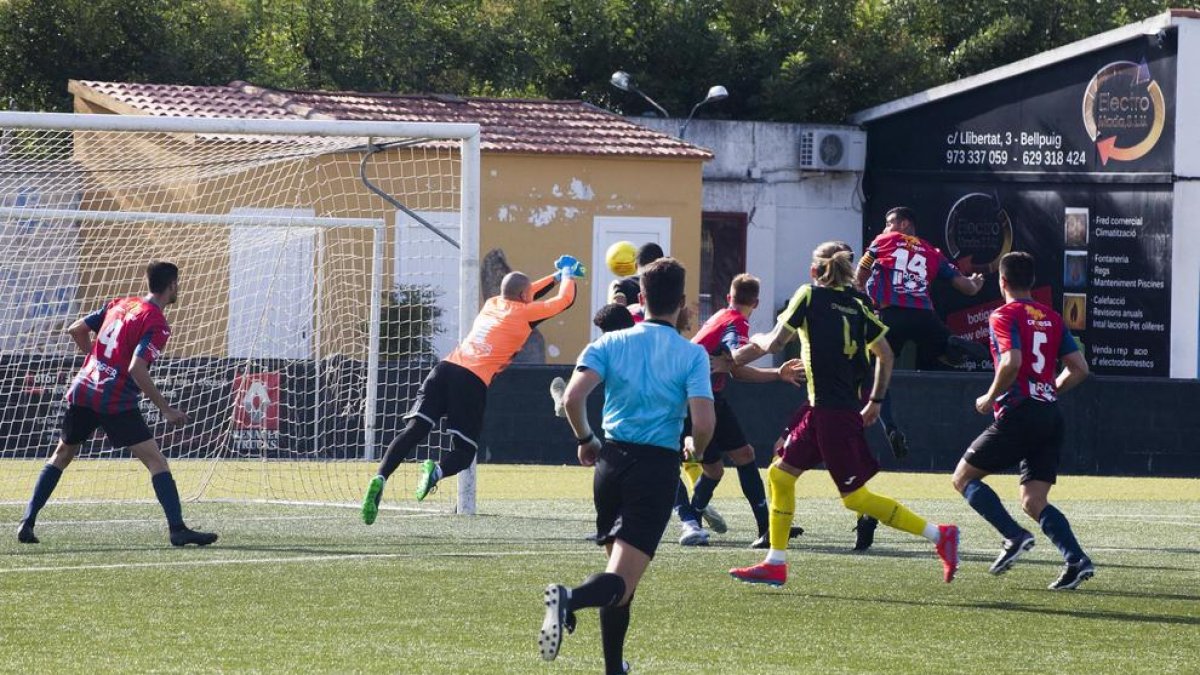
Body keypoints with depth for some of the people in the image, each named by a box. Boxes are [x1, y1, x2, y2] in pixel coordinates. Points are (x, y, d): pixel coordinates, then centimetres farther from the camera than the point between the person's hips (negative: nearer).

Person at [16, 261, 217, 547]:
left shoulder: (119, 305, 12)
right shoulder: (157, 325, -9)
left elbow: (76, 330, 17)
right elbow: (137, 369, -20)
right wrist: (166, 410, -16)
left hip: (82, 392, 7)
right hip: (116, 402, -7)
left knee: (62, 454, 21)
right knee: (156, 461, -5)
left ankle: (28, 522, 17)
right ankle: (177, 530, -14)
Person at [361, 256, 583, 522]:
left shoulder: (492, 303, 27)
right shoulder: (526, 313, 10)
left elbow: (520, 296, 49)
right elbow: (564, 300, 23)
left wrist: (555, 277, 57)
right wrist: (568, 276, 43)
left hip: (445, 369, 5)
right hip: (473, 382, -5)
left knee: (413, 431, -9)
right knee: (463, 453, 3)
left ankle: (380, 479, -30)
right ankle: (437, 470, -31)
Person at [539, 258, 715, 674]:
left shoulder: (610, 344, 3)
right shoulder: (692, 355, -2)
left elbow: (574, 396, -10)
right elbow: (703, 422, -12)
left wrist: (585, 440, 8)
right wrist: (695, 453, 11)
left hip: (612, 459, 4)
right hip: (659, 466, -4)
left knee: (618, 566, 21)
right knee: (622, 580, -10)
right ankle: (570, 600, -42)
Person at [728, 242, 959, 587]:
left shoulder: (810, 295, -7)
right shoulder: (855, 306, 11)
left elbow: (775, 343, -7)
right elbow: (885, 354, 12)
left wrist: (758, 339, 15)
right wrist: (875, 401, 21)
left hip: (830, 412, -8)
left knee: (855, 497, -5)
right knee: (781, 474, 13)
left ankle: (938, 534, -6)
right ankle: (775, 564, 13)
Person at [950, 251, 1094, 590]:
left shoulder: (1004, 316, -5)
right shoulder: (1052, 318, 15)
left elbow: (1012, 362, -21)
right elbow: (1079, 369, 13)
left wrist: (990, 398, -6)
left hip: (1017, 414, -7)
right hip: (1051, 416, 7)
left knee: (964, 478, 7)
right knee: (1033, 502, 9)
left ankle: (1015, 536, -11)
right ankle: (1076, 559, -12)